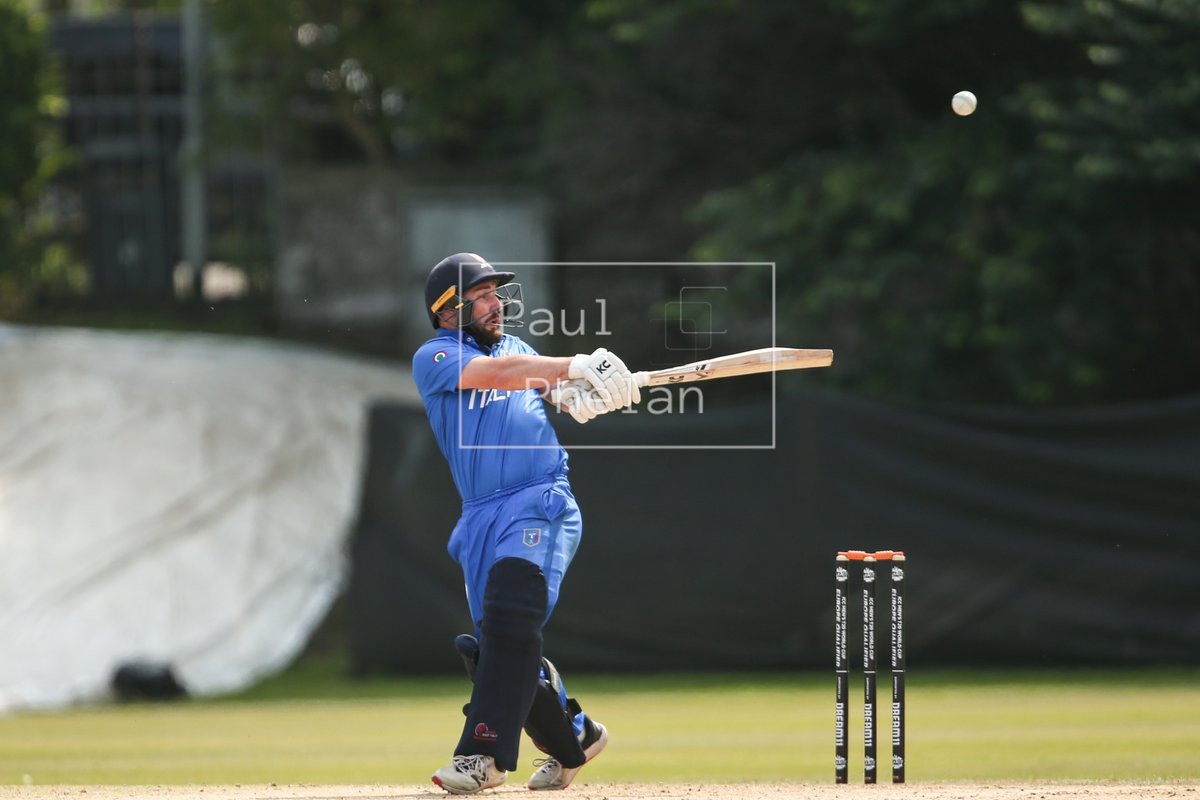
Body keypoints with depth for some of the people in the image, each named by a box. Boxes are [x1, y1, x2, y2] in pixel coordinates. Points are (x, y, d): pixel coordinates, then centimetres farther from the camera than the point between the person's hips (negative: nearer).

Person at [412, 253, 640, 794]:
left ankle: (485, 753, -26)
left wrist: (589, 393, -15)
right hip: (481, 517, 1)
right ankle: (573, 739, 24)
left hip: (541, 503, -1)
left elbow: (566, 397, 10)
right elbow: (493, 373, -12)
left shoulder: (516, 348, 19)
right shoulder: (433, 358, 5)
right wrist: (576, 367, -22)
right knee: (495, 648, 2)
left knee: (509, 617, -22)